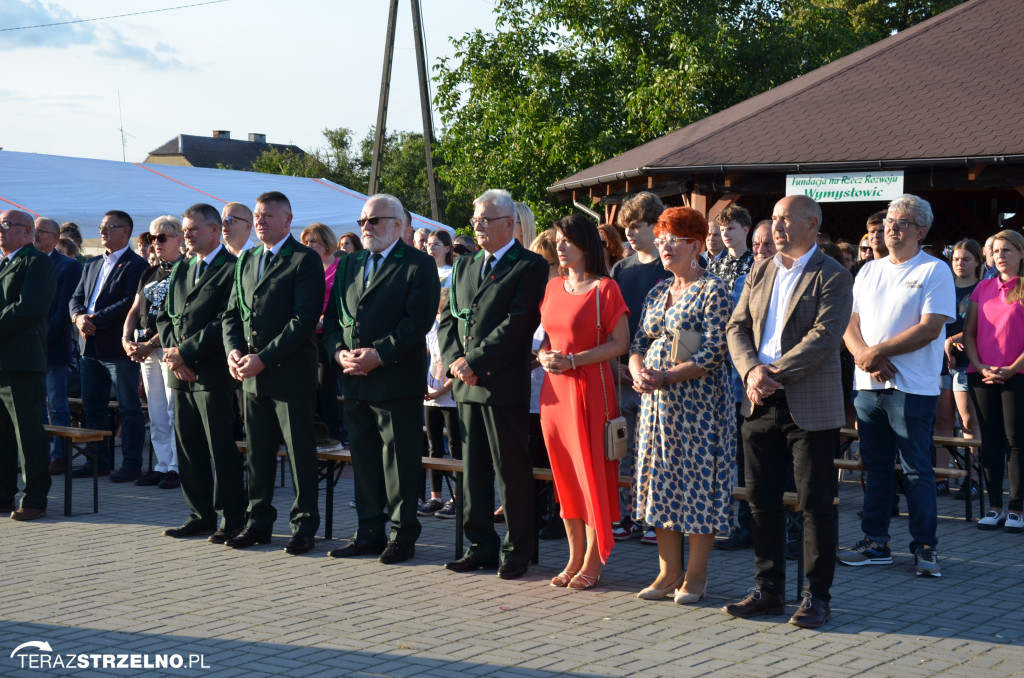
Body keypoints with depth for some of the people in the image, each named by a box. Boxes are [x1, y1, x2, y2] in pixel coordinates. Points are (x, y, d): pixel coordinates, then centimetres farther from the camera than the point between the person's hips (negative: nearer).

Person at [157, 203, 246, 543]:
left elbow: (226, 323, -15)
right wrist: (172, 353, 0)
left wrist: (185, 352, -13)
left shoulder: (232, 269, -7)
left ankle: (231, 518, 4)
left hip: (213, 372, -7)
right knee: (188, 447, 10)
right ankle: (201, 515, 18)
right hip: (181, 373, 7)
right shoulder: (180, 269, 18)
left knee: (221, 448, -4)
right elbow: (164, 316, 18)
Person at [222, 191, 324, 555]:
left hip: (290, 372, -6)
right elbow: (232, 313, 18)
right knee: (257, 452, 11)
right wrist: (233, 350, -1)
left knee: (300, 453, 0)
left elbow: (304, 319, -14)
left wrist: (264, 358, -17)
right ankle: (258, 522, 19)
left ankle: (304, 526, 7)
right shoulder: (246, 261, 16)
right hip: (251, 375, 6)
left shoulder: (305, 260, -6)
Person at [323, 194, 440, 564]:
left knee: (400, 461, -1)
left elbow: (418, 321, -13)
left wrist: (378, 354, -19)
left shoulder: (419, 265, -3)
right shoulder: (349, 264, 17)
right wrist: (339, 351, -4)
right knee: (363, 459, 11)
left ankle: (403, 536, 6)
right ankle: (370, 531, 20)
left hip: (397, 380, -6)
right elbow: (332, 315, 15)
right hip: (355, 381, 6)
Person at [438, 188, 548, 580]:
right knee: (474, 469, 10)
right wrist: (455, 361, -3)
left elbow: (517, 324, -14)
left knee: (511, 470, -1)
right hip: (467, 385, 7)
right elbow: (448, 320, 15)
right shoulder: (464, 266, 18)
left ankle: (517, 551, 7)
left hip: (505, 385, -7)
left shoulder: (531, 266, -4)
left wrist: (474, 362, -15)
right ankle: (480, 547, 18)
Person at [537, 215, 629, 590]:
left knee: (591, 470, -2)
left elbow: (620, 343, -10)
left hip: (590, 387, -6)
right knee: (564, 473, 8)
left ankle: (592, 562, 5)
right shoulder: (553, 287, 12)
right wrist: (544, 354, -1)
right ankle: (575, 556, 17)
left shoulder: (604, 288, -7)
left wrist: (574, 360, -17)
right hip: (555, 387, 6)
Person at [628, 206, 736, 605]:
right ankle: (669, 572, 16)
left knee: (699, 483, -2)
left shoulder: (713, 291, -8)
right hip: (657, 404, 7)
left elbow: (713, 354, -15)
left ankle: (695, 576, 6)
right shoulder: (658, 292, 14)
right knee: (660, 483, 8)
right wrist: (639, 372, -9)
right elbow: (639, 343, 12)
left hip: (698, 403, -7)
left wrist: (666, 377, -19)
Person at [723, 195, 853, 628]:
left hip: (811, 408, -6)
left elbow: (824, 337, -16)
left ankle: (817, 596, 9)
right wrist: (751, 371, -10)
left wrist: (776, 374, -20)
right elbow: (737, 327, 9)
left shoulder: (833, 277, -6)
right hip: (761, 404, 6)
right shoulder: (759, 273, 14)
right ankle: (768, 590, 20)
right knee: (762, 499, 9)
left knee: (815, 503, 0)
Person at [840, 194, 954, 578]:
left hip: (911, 387, -6)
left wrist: (878, 351, -15)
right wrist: (863, 354, -10)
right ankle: (875, 543, 18)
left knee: (916, 470, -3)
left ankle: (925, 547, 4)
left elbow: (930, 328, -13)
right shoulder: (869, 271, 15)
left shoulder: (934, 271, -4)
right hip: (868, 384, 6)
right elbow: (850, 323, 10)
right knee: (875, 467, 11)